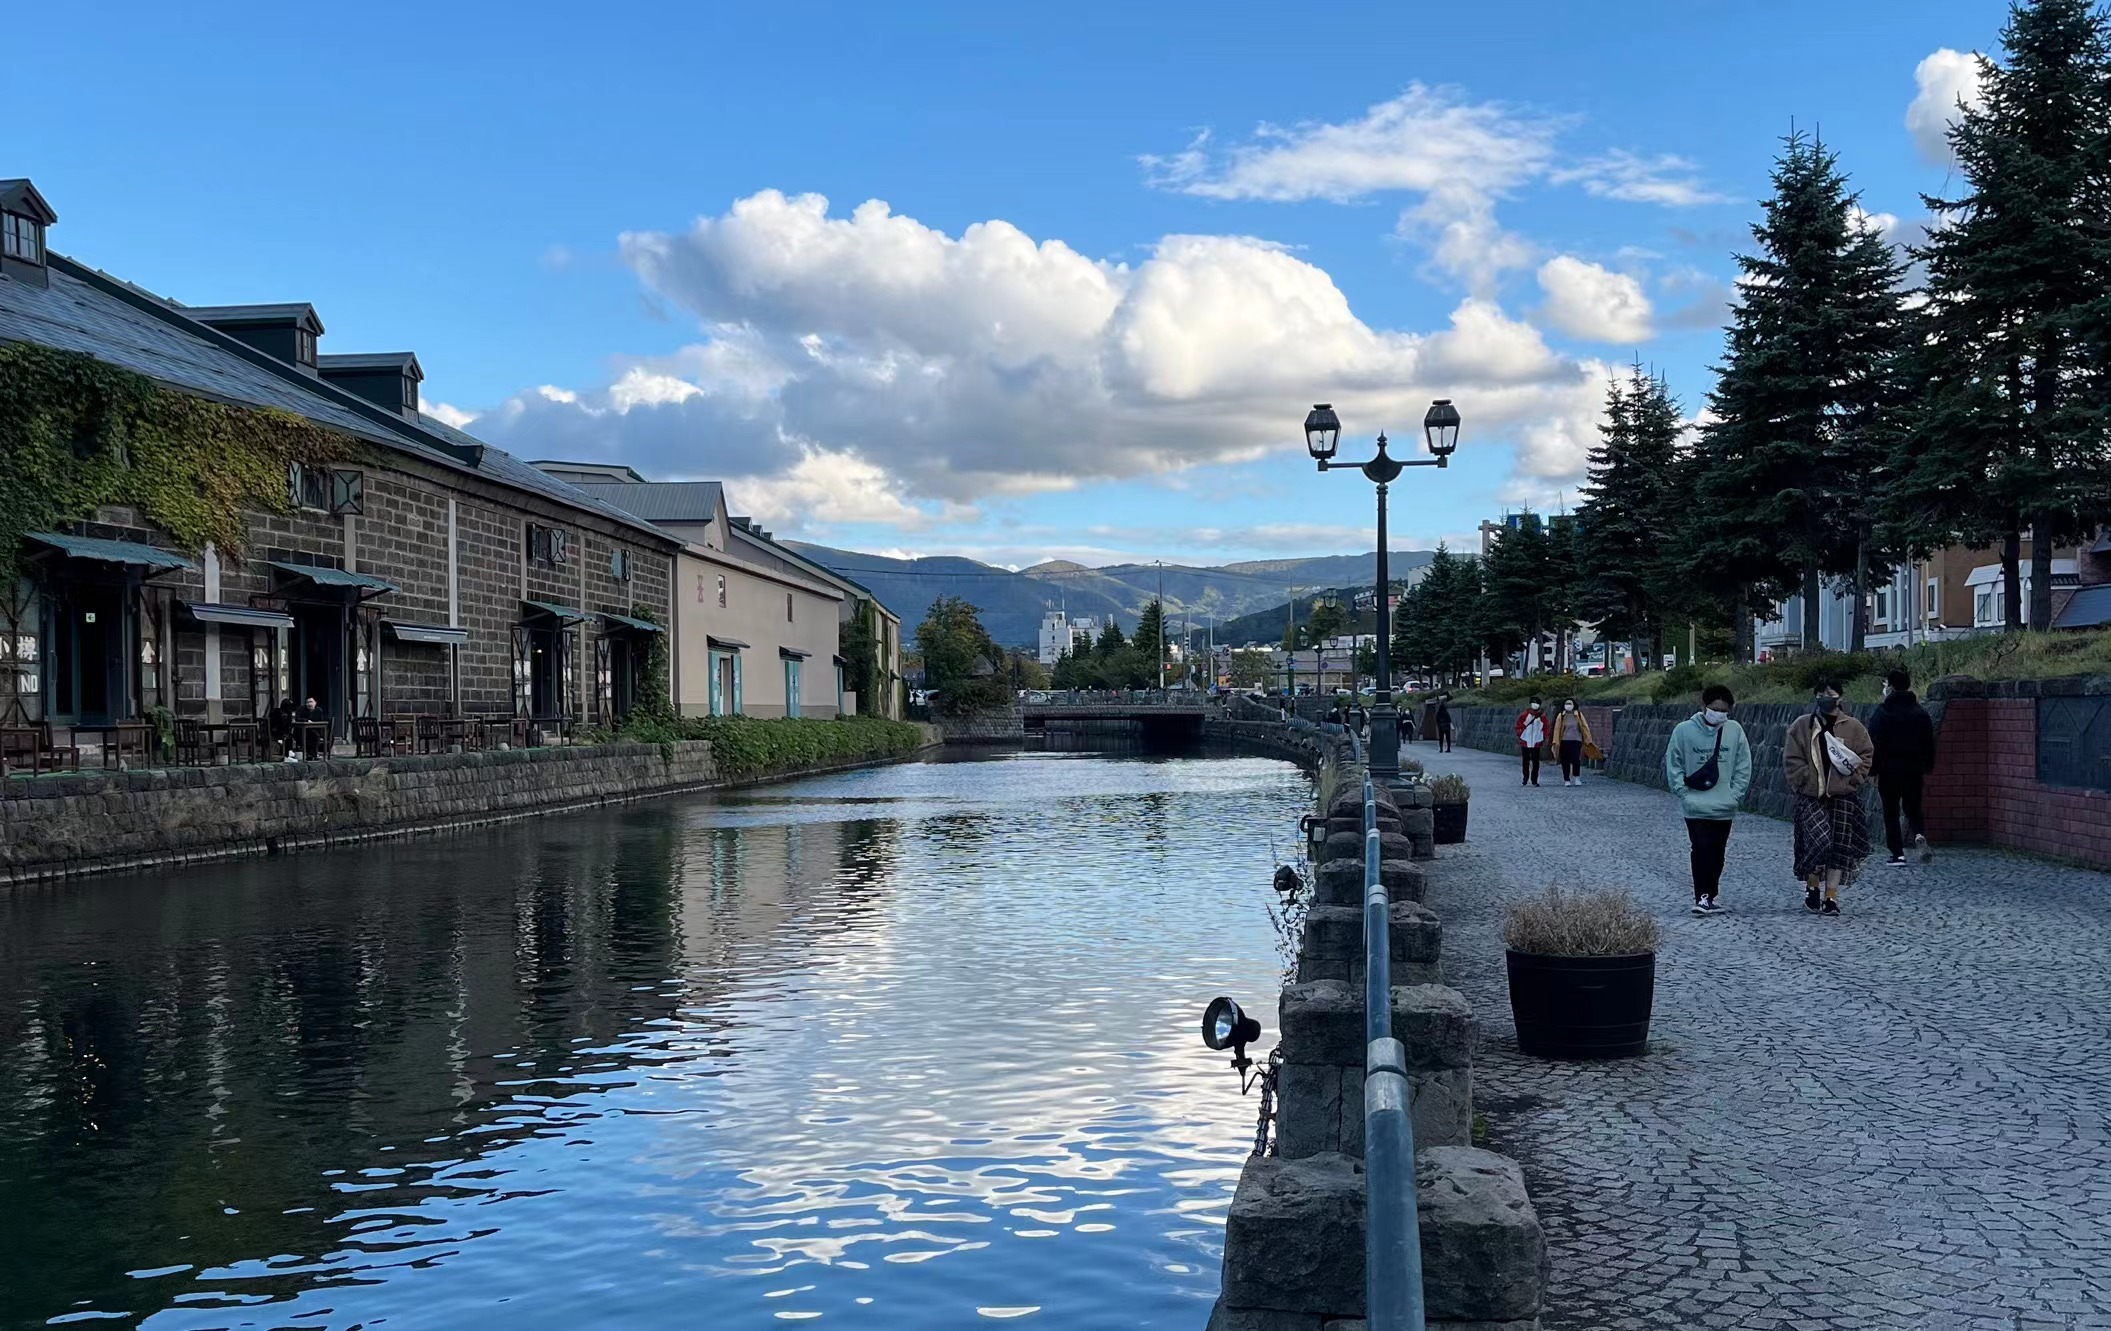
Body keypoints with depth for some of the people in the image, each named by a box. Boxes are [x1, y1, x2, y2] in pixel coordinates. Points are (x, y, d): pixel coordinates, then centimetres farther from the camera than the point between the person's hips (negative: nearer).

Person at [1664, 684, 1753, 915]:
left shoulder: (1734, 731, 0)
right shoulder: (1684, 730, -6)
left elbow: (1744, 766, 4)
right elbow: (1673, 765, -1)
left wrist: (1735, 795, -4)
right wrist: (1684, 794, -8)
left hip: (1724, 808, 3)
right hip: (1696, 807, -3)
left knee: (1718, 854, 11)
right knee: (1701, 850, -10)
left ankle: (1711, 897, 22)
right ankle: (1701, 898, -8)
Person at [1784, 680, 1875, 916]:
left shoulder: (1853, 727, 5)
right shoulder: (1800, 726, 2)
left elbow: (1866, 755, 8)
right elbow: (1791, 760, 2)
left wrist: (1855, 779, -3)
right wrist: (1805, 781, -8)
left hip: (1844, 797, 2)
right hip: (1811, 797, -2)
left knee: (1840, 847, 0)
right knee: (1819, 841, -13)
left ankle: (1831, 896, 9)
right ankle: (1812, 888, 11)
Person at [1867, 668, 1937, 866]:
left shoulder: (1883, 713, -10)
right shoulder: (1921, 712, 6)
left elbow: (1874, 745, -12)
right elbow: (1929, 744, 9)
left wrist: (1871, 770, -7)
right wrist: (1928, 767, 17)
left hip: (1889, 770, -4)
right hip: (1914, 770, 4)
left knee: (1891, 813, 5)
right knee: (1913, 809, 16)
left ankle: (1898, 854, 1)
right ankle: (1920, 836, -13)